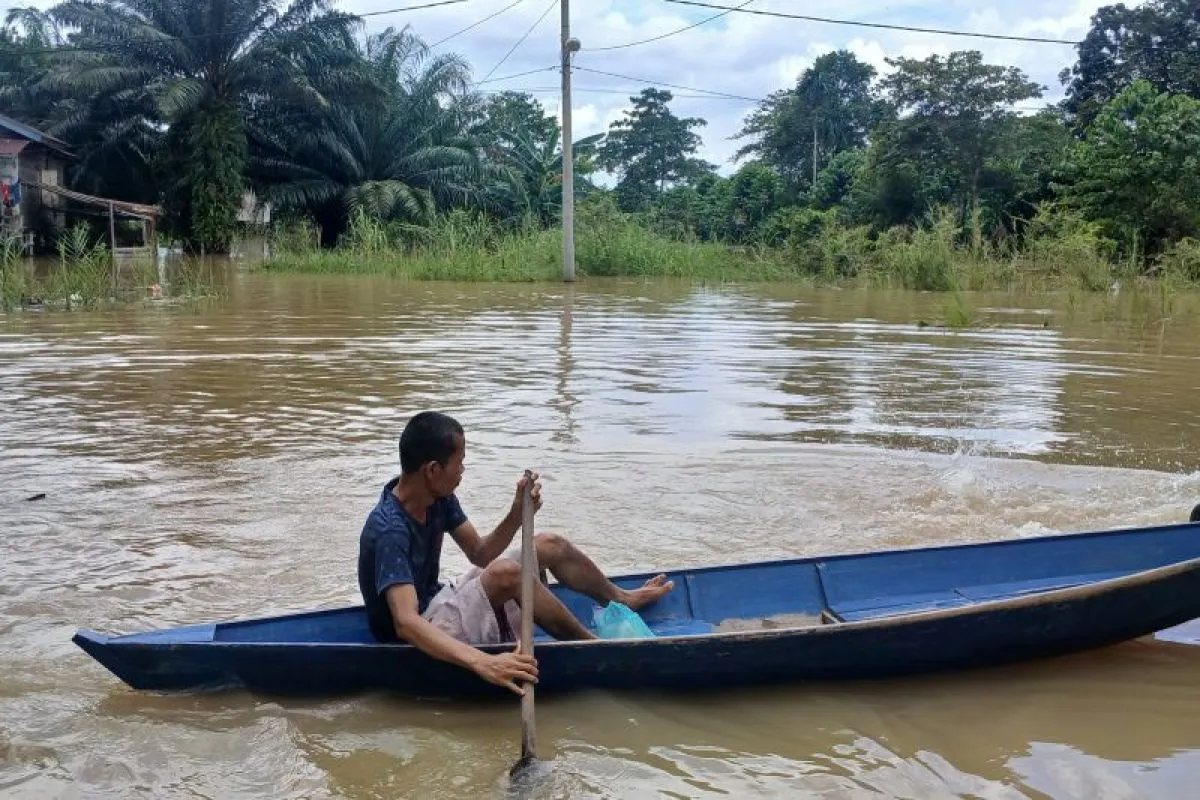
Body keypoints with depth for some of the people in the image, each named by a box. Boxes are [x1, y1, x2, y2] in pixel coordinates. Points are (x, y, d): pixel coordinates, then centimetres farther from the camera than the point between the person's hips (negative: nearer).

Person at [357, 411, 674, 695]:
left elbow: (478, 553, 4)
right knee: (506, 574, -33)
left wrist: (517, 515, -16)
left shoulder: (437, 496, -5)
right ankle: (595, 647, -13)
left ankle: (621, 599, 31)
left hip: (437, 604, 9)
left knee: (549, 545, 8)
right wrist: (483, 663, -56)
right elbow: (406, 623, -43)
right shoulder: (389, 530, -32)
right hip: (418, 641, -9)